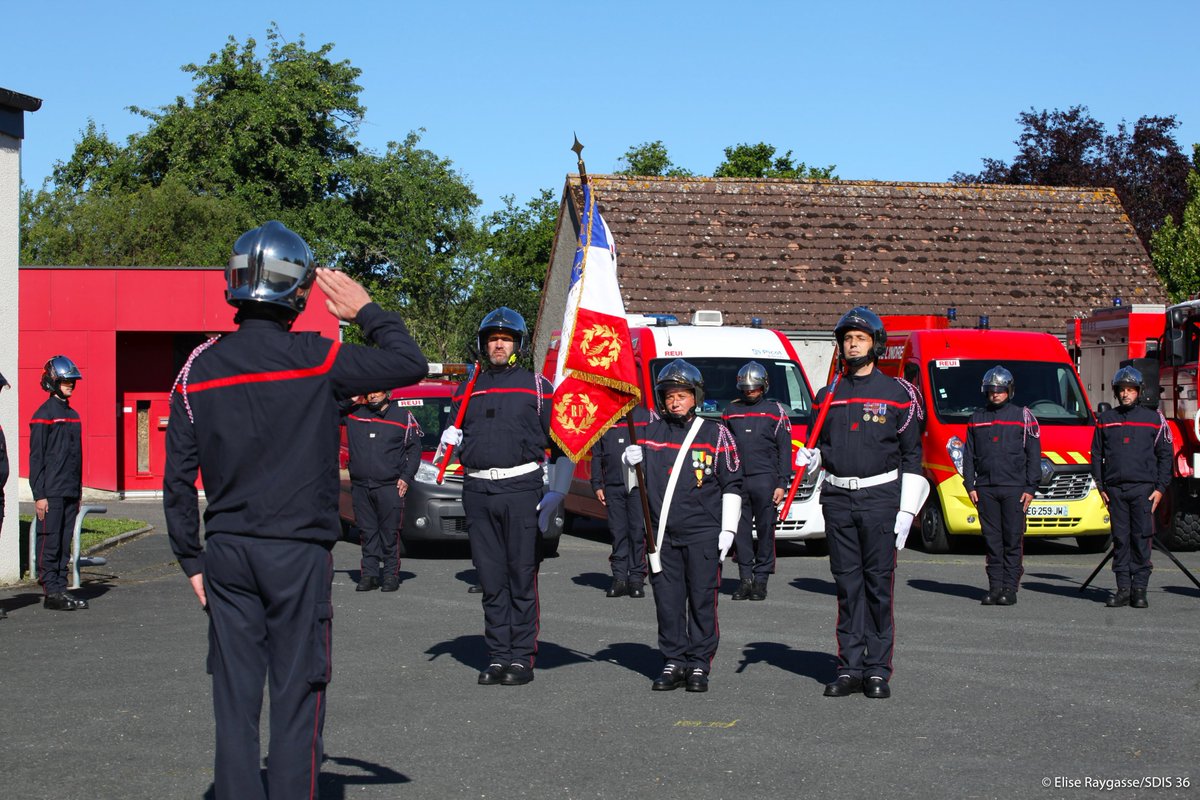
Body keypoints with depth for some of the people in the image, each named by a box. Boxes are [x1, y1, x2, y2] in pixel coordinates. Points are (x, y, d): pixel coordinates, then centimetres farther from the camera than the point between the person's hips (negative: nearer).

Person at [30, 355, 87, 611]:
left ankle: (61, 588, 12)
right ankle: (51, 592, -2)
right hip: (51, 493, -7)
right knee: (50, 542, -4)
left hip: (70, 493, 7)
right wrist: (39, 495, -13)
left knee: (65, 543, 8)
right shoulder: (44, 415, -6)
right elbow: (36, 458, -9)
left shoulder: (73, 415, 16)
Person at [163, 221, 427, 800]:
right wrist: (367, 312, 11)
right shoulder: (316, 360, -10)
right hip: (298, 554, -4)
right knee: (296, 699, 3)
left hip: (226, 552, 4)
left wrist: (192, 560, 12)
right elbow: (411, 365, -3)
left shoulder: (200, 368, 2)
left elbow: (178, 479, 4)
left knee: (234, 698, 9)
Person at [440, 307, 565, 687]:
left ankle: (522, 659, 0)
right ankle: (497, 657, 11)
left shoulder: (536, 385, 6)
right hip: (477, 491, 4)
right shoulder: (468, 389, 18)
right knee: (491, 581, 6)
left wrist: (557, 493, -4)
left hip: (521, 488, -4)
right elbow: (457, 435, 27)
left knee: (522, 579, -4)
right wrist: (451, 439, 2)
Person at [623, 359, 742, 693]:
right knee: (667, 601, 5)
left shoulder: (716, 434, 3)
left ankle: (699, 664, 8)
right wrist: (631, 464, -3)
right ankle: (674, 662, 14)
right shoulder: (650, 434, 11)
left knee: (702, 600, 0)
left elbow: (731, 485, 3)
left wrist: (728, 530, -3)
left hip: (703, 534, -3)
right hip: (662, 534, 3)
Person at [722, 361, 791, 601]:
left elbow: (785, 450, 3)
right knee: (740, 530, 1)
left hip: (765, 480, -3)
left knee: (765, 529, -1)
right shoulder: (730, 411, 14)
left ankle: (761, 579, 4)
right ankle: (745, 579, 7)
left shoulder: (775, 411, 5)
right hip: (736, 480, 3)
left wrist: (782, 484, -4)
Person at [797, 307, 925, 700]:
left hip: (880, 497, -4)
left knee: (878, 585, -3)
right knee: (847, 584, 5)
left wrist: (906, 511, -6)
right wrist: (809, 458, -2)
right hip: (837, 498, 4)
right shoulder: (828, 395, 13)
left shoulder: (897, 394, 2)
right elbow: (820, 444, 23)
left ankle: (878, 670, 2)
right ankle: (850, 667, 9)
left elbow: (911, 455, 0)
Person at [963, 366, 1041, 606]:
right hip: (985, 489, 3)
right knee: (992, 539, 3)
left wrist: (1030, 487, -4)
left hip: (1014, 488, -3)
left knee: (1013, 539, -3)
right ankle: (995, 587, 8)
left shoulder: (1023, 416, 5)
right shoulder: (976, 419, 14)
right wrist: (970, 486, 6)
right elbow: (969, 455, 15)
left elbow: (1034, 454, 3)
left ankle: (1010, 588, 0)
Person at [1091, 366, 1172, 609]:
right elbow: (1096, 455, 14)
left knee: (1142, 538, -4)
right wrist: (1100, 486, 6)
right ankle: (1123, 589, 6)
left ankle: (1139, 589, 1)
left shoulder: (1154, 419, 6)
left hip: (1143, 488, -2)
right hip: (1115, 490, 2)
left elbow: (1165, 455, 7)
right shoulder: (1105, 420, 12)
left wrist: (1160, 488, -1)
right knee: (1120, 539, 2)